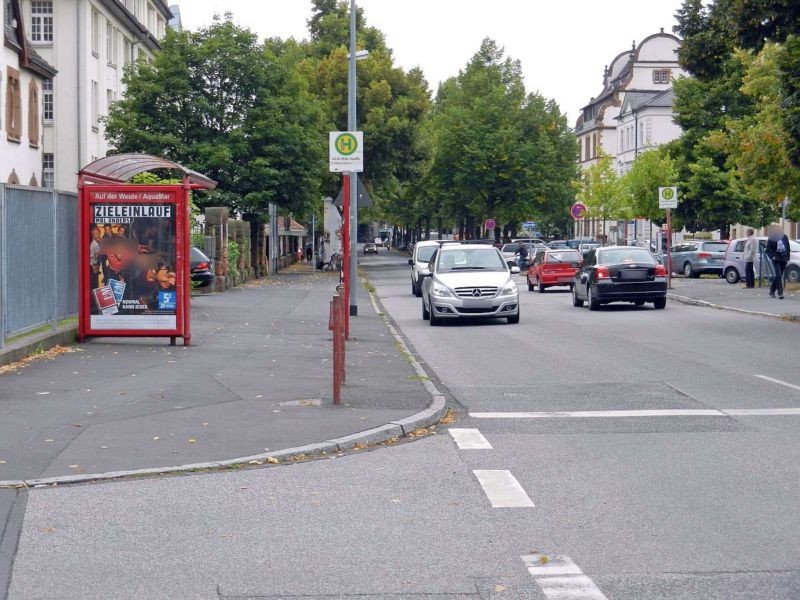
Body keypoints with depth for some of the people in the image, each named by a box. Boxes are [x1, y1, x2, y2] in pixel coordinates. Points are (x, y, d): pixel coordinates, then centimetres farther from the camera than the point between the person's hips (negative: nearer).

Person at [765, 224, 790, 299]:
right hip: (776, 259, -4)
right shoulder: (771, 239, -4)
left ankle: (772, 291, 22)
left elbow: (788, 248, 14)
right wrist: (772, 257, -16)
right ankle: (780, 293, -16)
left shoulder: (785, 237, 8)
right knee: (778, 275, -15)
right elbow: (768, 250, -1)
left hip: (783, 259, 4)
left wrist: (787, 258, 7)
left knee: (778, 276, 9)